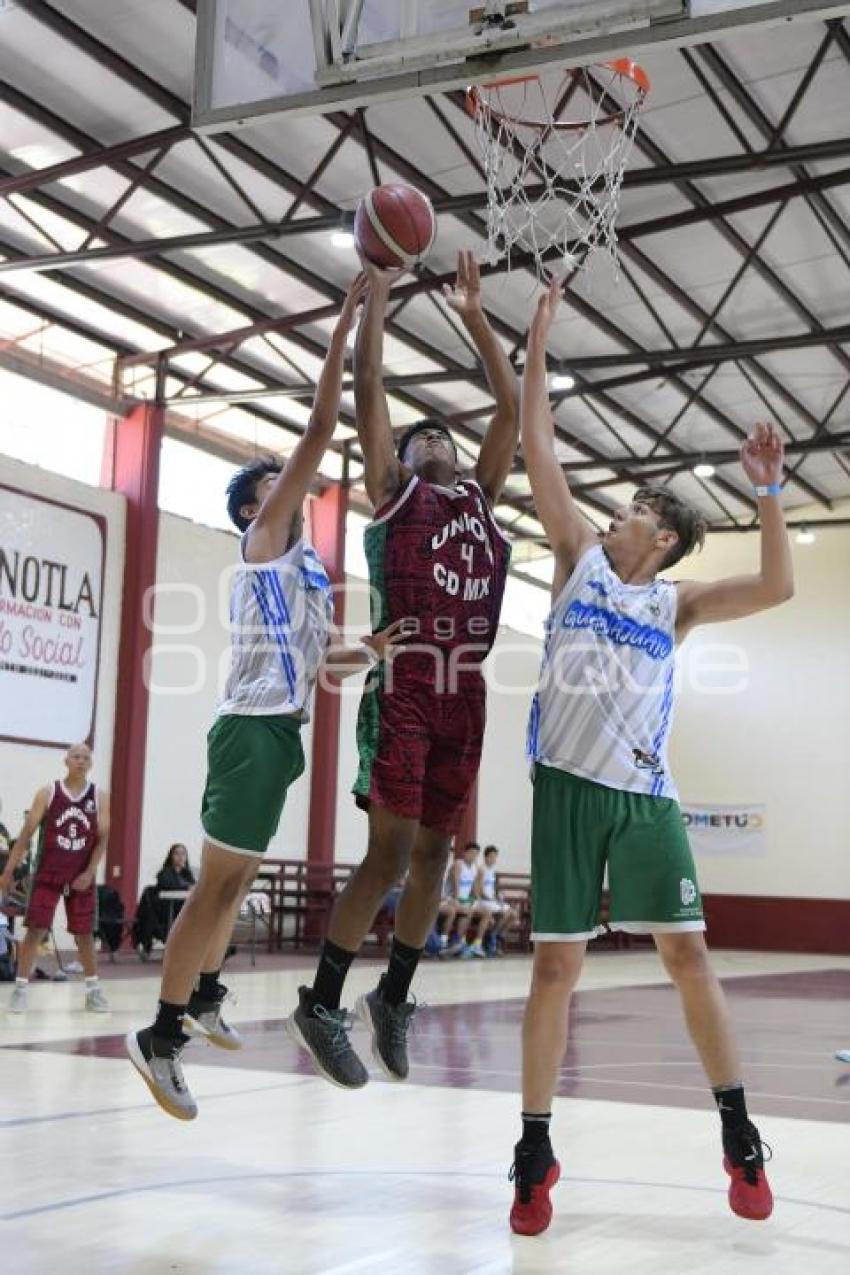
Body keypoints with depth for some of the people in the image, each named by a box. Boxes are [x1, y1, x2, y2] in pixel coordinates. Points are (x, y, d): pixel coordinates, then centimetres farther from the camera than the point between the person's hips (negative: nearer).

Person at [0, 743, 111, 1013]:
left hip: (81, 877, 1)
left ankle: (93, 990, 16)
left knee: (85, 933, 7)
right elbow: (26, 833, -2)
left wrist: (89, 873, -11)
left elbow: (103, 839, -1)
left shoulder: (100, 798, 0)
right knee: (35, 930, -6)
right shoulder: (47, 793, -3)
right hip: (47, 875, -1)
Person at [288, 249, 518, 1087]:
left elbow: (512, 407, 22)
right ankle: (321, 1003, 1)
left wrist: (475, 318, 22)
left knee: (434, 851, 10)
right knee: (391, 850, -10)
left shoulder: (480, 496, 22)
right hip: (405, 683, -6)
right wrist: (377, 293, 7)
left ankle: (393, 996, 24)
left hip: (464, 690, 6)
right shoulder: (393, 489, 9)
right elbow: (369, 392, 2)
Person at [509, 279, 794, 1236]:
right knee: (556, 965, 0)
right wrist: (537, 343, 4)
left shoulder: (677, 603, 11)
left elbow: (776, 588, -1)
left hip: (646, 796, 1)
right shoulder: (581, 557, 10)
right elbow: (539, 449, 5)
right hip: (569, 788, -1)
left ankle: (738, 1137, 15)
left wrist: (767, 492, -8)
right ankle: (535, 1150, 10)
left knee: (688, 956, 2)